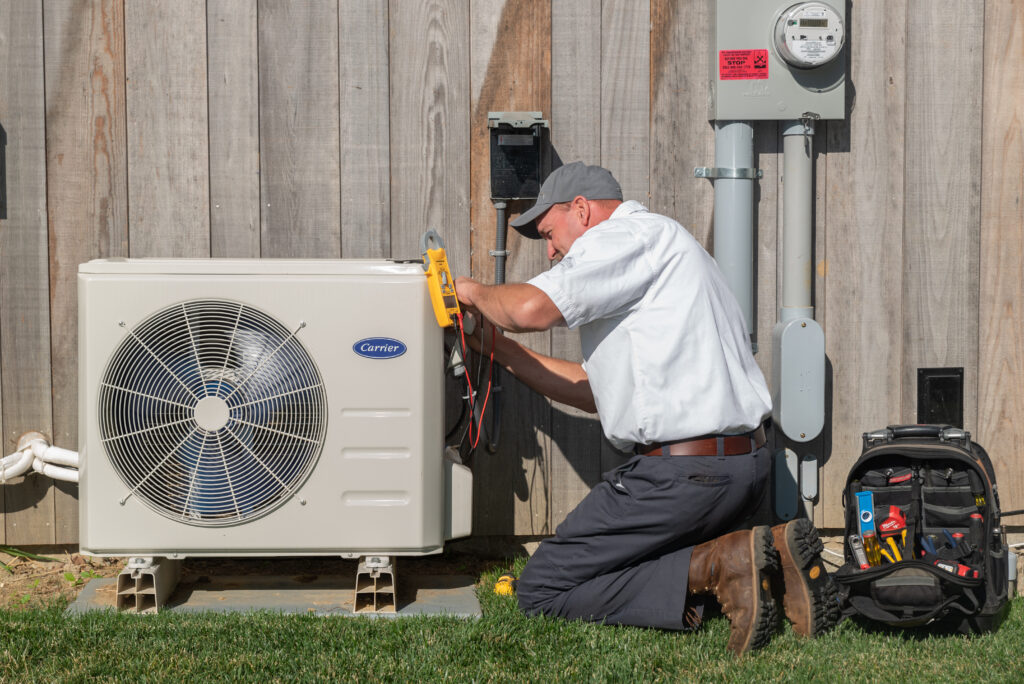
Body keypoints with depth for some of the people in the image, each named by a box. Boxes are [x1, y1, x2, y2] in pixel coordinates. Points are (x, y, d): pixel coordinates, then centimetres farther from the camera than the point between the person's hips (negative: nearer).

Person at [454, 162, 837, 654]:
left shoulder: (631, 233, -5)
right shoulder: (658, 246, 25)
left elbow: (533, 308, -20)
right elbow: (593, 390, 26)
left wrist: (476, 292, 2)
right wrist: (497, 347, 27)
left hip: (684, 473, -10)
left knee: (540, 591, 0)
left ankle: (711, 567, -14)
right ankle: (768, 553, 5)